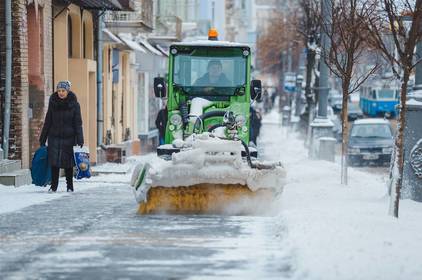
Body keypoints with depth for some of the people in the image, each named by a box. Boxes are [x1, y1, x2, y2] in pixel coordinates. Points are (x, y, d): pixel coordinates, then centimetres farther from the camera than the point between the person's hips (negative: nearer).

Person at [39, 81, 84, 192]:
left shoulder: (74, 104, -3)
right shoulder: (53, 103, 3)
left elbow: (78, 123, -3)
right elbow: (47, 122, 8)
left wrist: (80, 140, -10)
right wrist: (42, 139, 7)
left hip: (69, 137, -2)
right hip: (55, 137, 2)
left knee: (68, 162, 2)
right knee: (54, 162, -3)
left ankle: (70, 186, 13)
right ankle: (53, 186, 4)